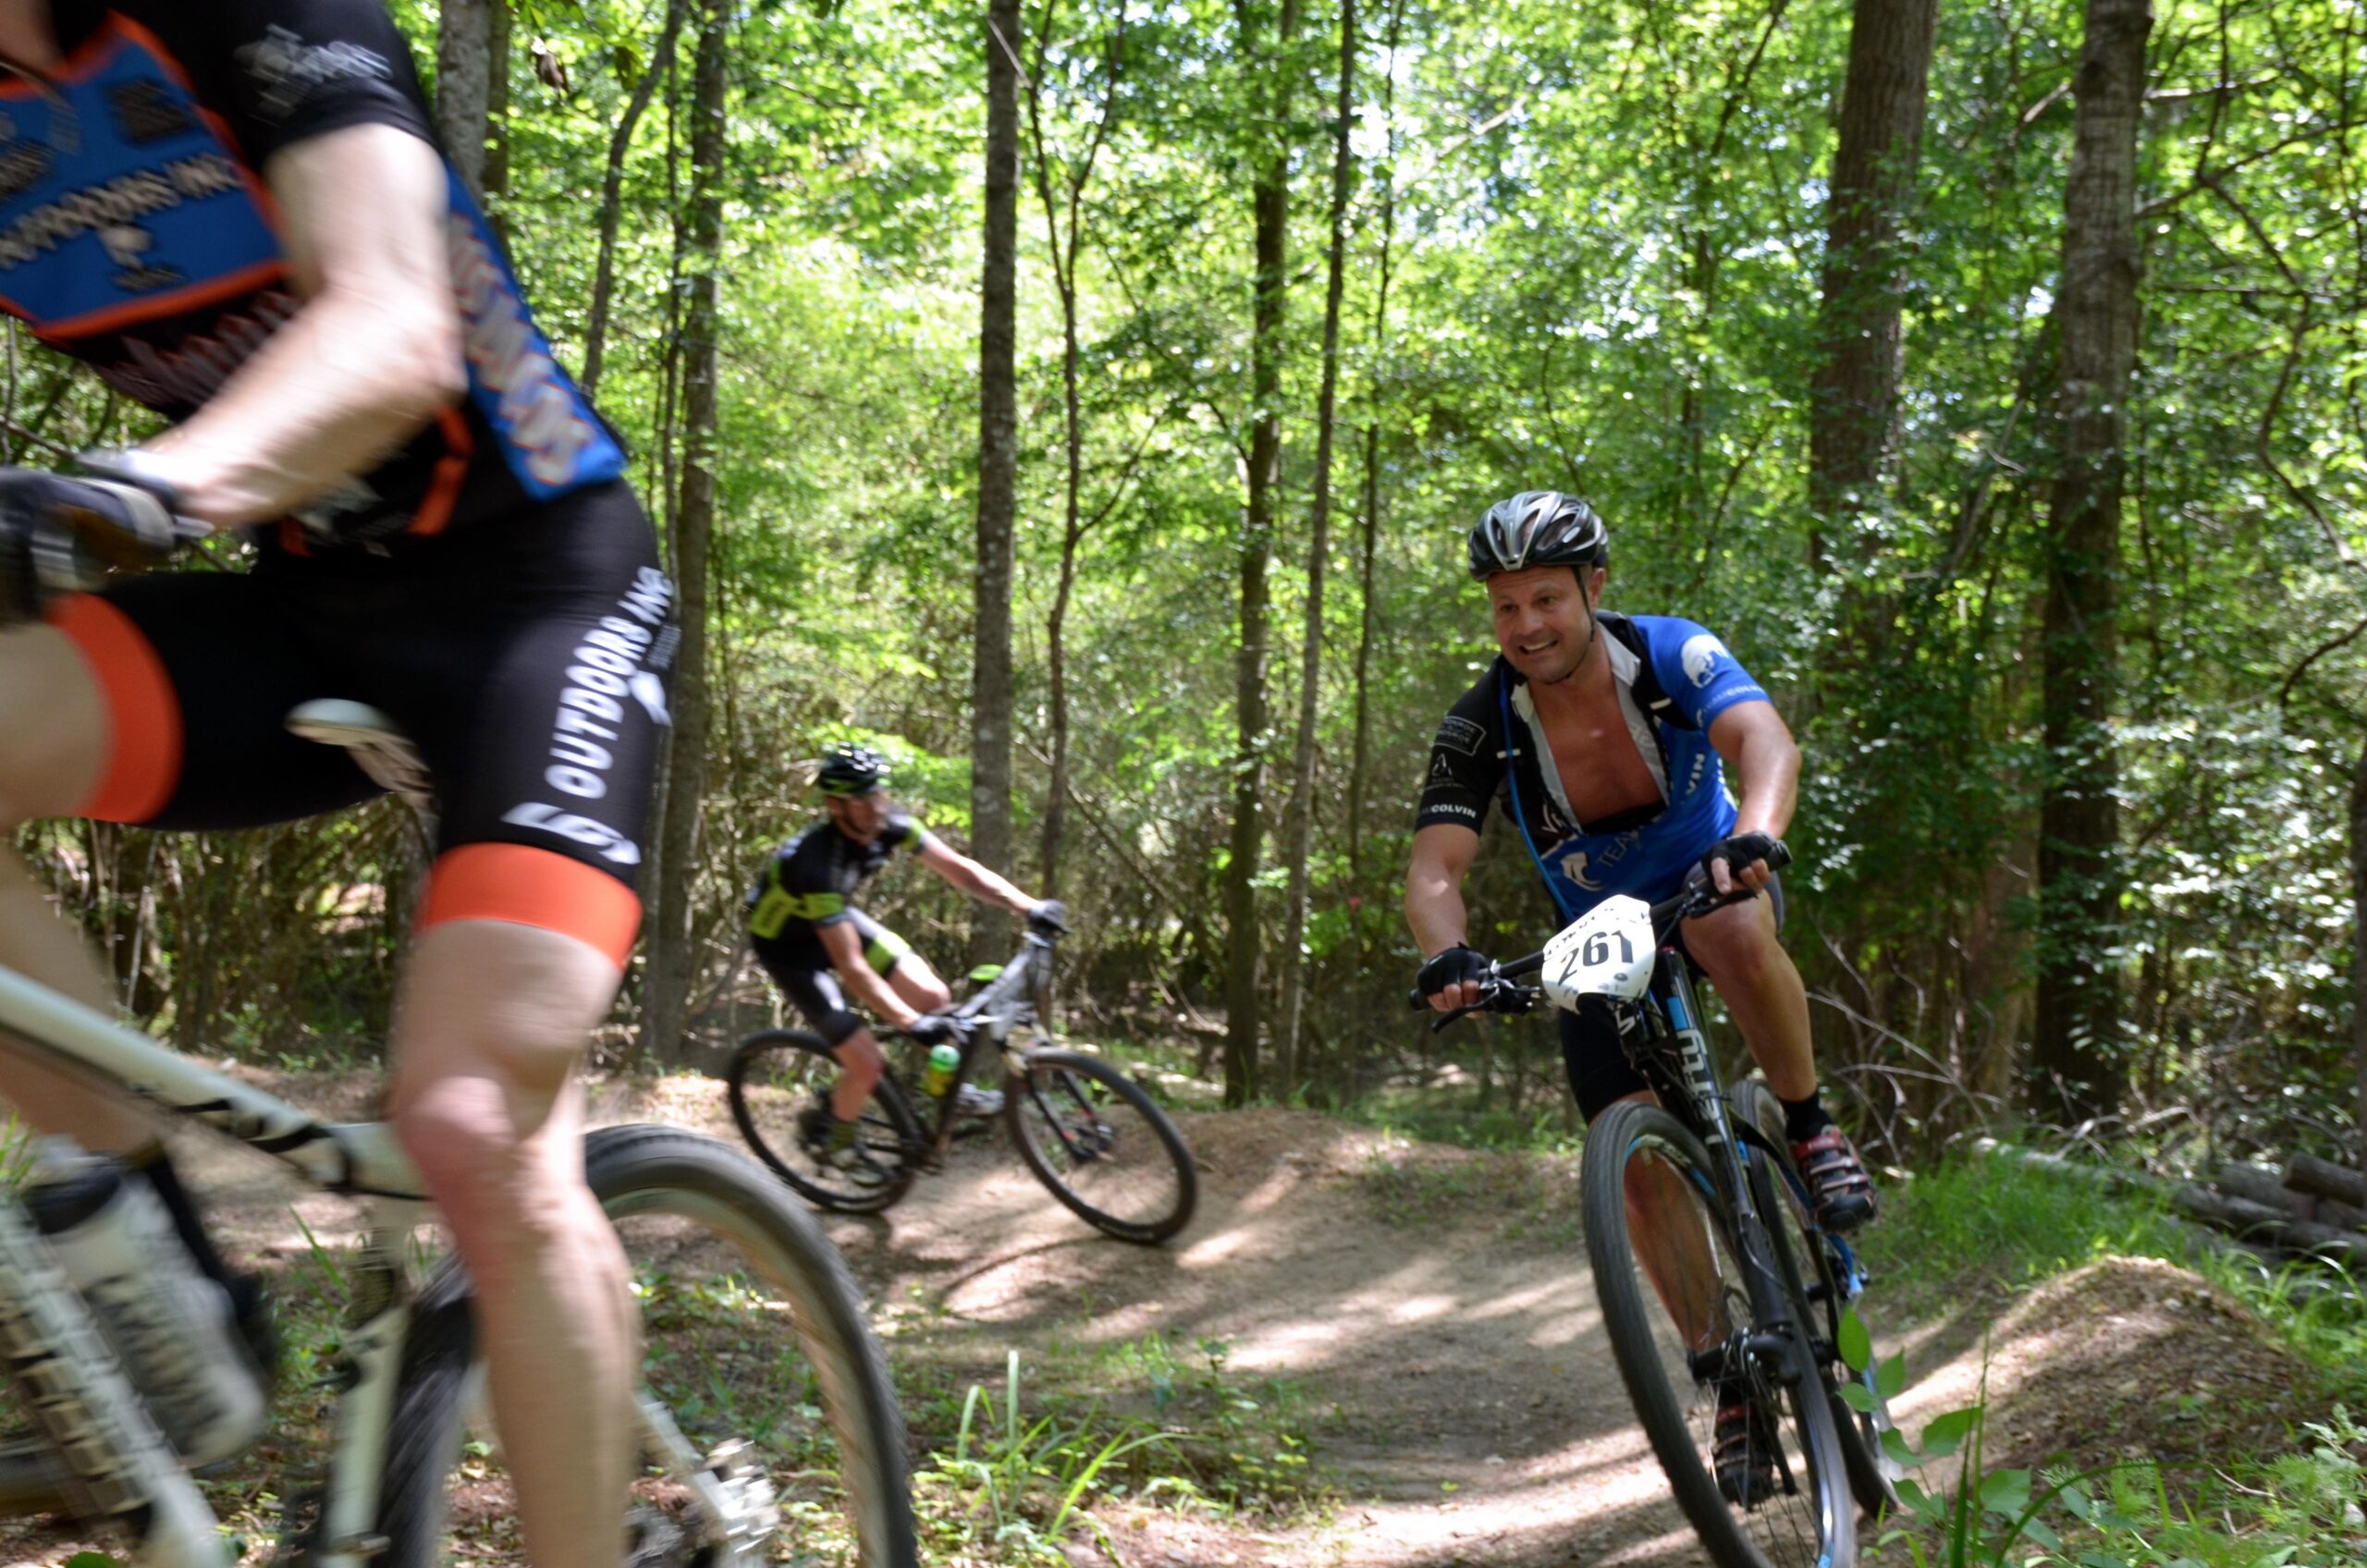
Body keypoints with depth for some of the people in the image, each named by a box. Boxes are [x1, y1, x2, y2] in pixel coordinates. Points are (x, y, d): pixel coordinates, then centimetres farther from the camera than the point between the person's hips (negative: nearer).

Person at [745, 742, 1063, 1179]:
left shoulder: (888, 825, -21)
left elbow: (959, 869, -15)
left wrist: (1030, 906, -27)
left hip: (837, 914, 6)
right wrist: (911, 1023, -44)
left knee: (932, 996, -9)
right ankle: (835, 1139, 19)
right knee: (867, 1064, -12)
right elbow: (851, 967, -39)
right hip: (788, 943, -6)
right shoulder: (815, 863, -39)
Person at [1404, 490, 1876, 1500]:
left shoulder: (1672, 656, -22)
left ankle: (1811, 1131, -15)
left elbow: (1766, 743, -39)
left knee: (1731, 931, -40)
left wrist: (1756, 835, -61)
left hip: (1715, 881, -2)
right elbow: (1433, 867, -26)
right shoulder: (1481, 725, -19)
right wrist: (1447, 955, -48)